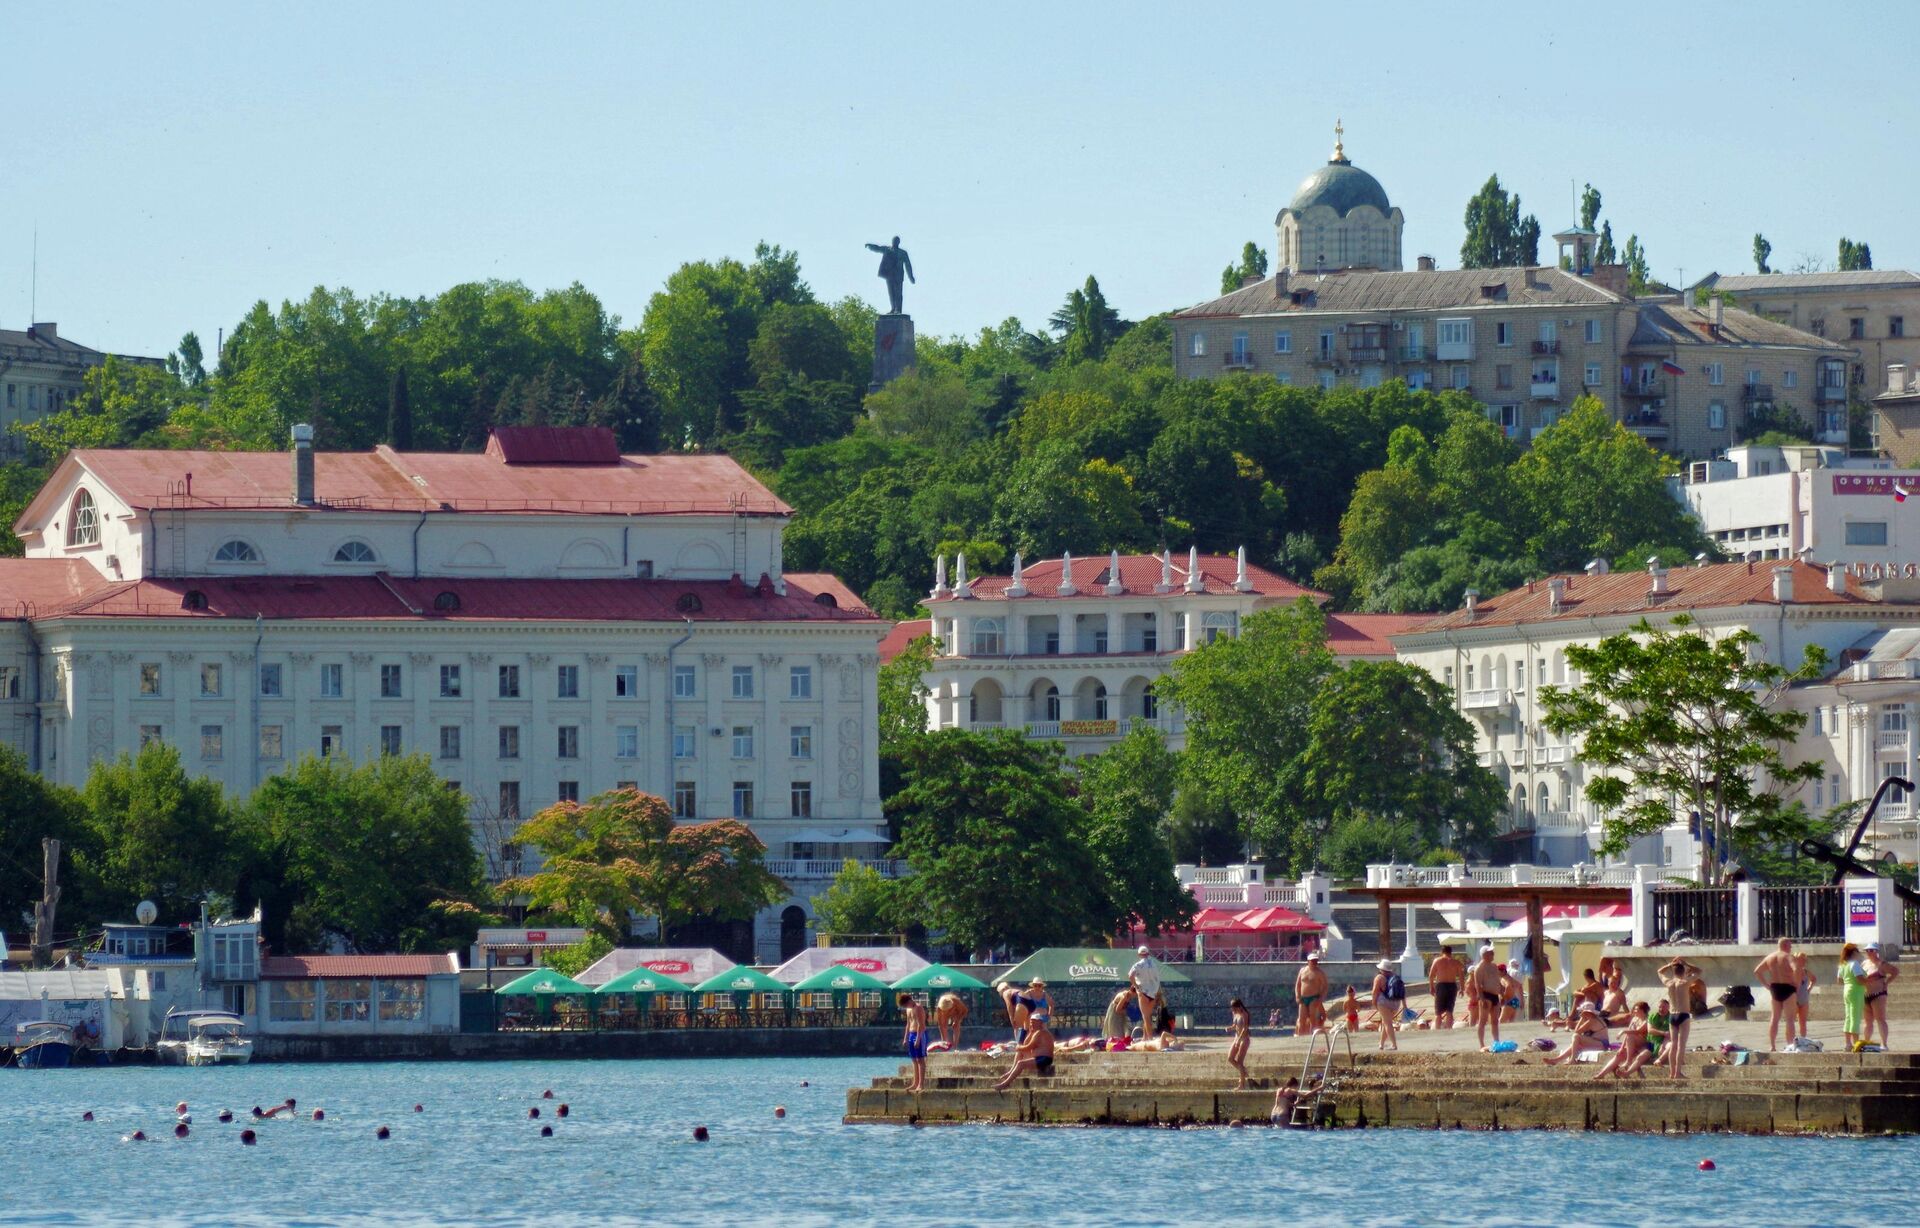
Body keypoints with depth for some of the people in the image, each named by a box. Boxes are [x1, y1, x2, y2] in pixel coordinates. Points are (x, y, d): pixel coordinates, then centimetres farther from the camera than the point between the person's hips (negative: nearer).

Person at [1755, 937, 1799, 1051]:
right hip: (1788, 989, -6)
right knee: (1789, 1019, -2)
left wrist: (1767, 985, 10)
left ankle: (1772, 1046, 12)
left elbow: (1757, 971, 11)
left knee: (1774, 1018, 13)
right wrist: (1798, 985, -13)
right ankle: (1790, 1045, -6)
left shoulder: (1770, 957, 10)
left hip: (1774, 989, 6)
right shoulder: (1788, 957, -9)